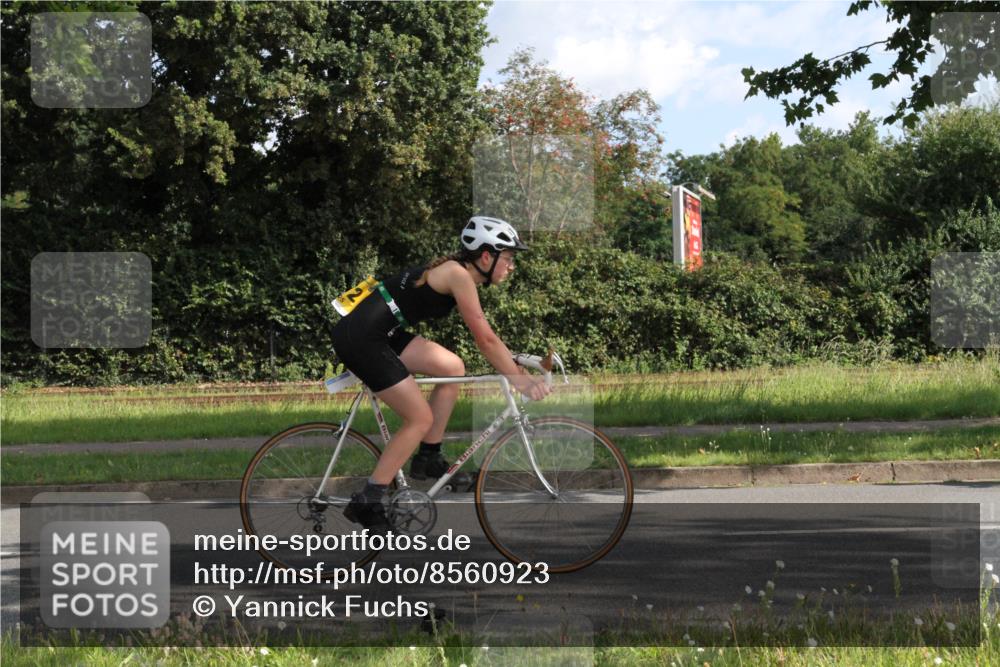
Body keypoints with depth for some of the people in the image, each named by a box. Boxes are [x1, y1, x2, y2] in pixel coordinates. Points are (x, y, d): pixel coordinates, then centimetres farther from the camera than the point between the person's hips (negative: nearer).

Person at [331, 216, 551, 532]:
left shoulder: (456, 271, 14)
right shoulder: (458, 275, -13)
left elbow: (486, 338, 18)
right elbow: (486, 340, -14)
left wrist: (518, 369, 12)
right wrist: (520, 380, -8)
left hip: (374, 333, 9)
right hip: (360, 338, -9)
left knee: (452, 367, 11)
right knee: (420, 419, -4)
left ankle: (428, 460, 18)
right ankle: (366, 504, 0)